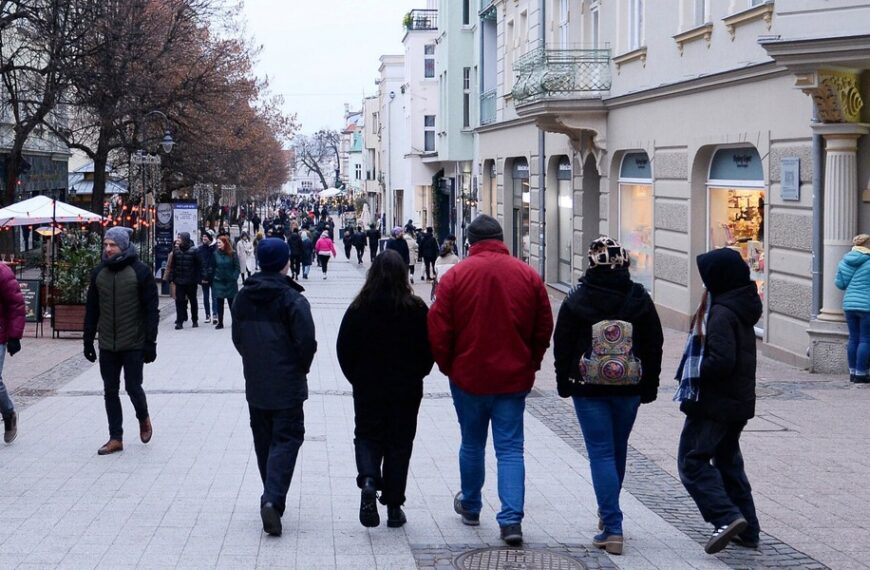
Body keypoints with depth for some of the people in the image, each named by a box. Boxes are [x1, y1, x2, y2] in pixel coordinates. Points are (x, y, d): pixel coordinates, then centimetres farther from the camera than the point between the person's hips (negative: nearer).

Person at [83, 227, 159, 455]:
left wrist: (150, 343, -11)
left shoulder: (140, 272, -7)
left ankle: (143, 418, 30)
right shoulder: (99, 272, 5)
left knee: (133, 387, -1)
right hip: (107, 346, 4)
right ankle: (115, 438, 15)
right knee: (110, 391, 7)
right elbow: (91, 310, 11)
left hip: (134, 344, -4)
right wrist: (88, 341, 8)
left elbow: (151, 310, -8)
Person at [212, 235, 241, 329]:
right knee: (219, 303, 3)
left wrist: (234, 277, -11)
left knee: (232, 302, 6)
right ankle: (220, 322, 10)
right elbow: (213, 267, 9)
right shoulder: (215, 254, -1)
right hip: (219, 282, 2)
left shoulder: (232, 254, -5)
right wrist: (214, 276, 1)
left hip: (230, 282, -2)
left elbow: (237, 267, -3)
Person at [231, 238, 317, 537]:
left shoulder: (243, 297, 2)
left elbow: (237, 337, 9)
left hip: (255, 384, 5)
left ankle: (273, 499, 24)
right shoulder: (292, 299, -15)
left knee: (263, 440, 17)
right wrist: (302, 367, 1)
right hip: (287, 385, -5)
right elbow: (306, 341, -17)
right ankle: (273, 498, -17)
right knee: (286, 439, -1)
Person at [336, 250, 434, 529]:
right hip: (406, 390, 0)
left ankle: (368, 479, -15)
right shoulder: (416, 309, -9)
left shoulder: (359, 308, -7)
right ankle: (394, 506, 11)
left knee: (367, 436, 14)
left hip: (367, 388, 0)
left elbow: (344, 349, -2)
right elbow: (429, 349, -2)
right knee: (399, 443, 9)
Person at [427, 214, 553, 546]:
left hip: (468, 377, 0)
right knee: (510, 449, 3)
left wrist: (448, 366, 8)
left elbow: (438, 329, -7)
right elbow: (544, 327, 3)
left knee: (472, 444, 17)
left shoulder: (456, 276, -8)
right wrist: (530, 364, 16)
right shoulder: (527, 275, -2)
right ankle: (511, 520, -8)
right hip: (514, 379, 1)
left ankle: (470, 506, 34)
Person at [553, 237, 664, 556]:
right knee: (618, 450, 20)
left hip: (589, 389, -3)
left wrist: (564, 383, 9)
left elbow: (562, 346, -3)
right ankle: (608, 514, 37)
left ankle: (612, 528, -8)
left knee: (601, 453, -1)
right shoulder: (639, 299, -1)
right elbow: (654, 346, 3)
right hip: (629, 388, 3)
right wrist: (649, 386, 10)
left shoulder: (576, 301, -7)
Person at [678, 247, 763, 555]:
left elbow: (721, 361, -27)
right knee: (728, 461, 18)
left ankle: (727, 517, -17)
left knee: (692, 461, -4)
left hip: (714, 402, -9)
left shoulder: (722, 313, -20)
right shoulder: (744, 307, 9)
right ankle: (747, 529, 20)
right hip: (739, 401, 10)